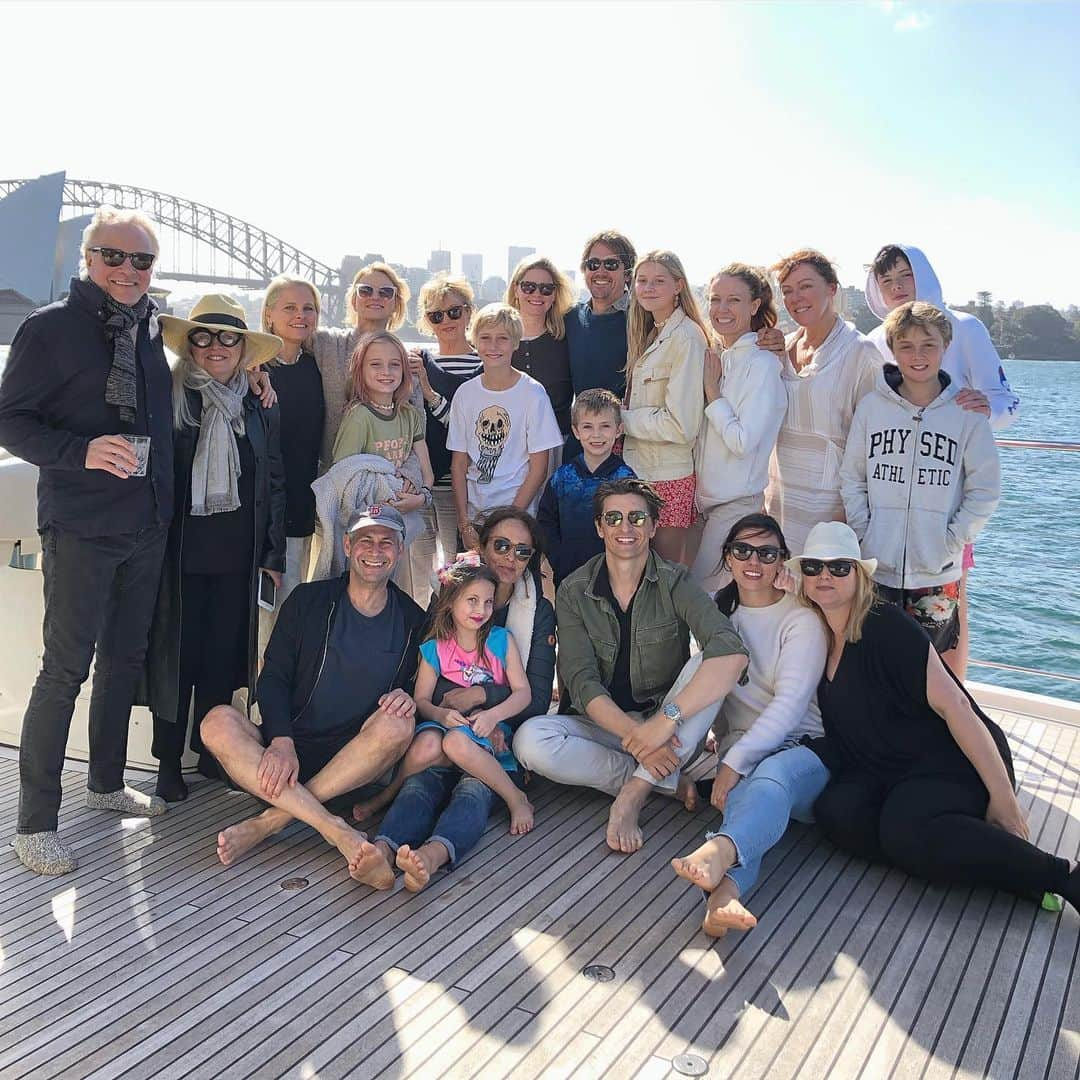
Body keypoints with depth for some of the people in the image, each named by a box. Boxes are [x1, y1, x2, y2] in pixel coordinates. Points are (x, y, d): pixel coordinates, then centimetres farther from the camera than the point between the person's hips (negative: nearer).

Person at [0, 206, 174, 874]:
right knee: (66, 668, -4)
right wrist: (82, 451, -24)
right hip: (81, 528, -6)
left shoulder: (154, 326, 9)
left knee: (125, 660, 15)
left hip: (147, 526, 6)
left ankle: (107, 783, 32)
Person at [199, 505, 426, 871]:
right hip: (290, 750, 1)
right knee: (219, 722, -27)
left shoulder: (413, 622, 8)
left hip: (358, 765, 0)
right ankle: (334, 828, -37)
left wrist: (407, 697, -11)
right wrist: (282, 741, -16)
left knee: (396, 726, -32)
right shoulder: (309, 600, 6)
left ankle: (267, 822, -29)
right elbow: (272, 679, 1)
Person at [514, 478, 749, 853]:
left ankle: (633, 793, -28)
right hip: (605, 724, 1)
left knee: (707, 664, -28)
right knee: (530, 740, -27)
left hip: (673, 734, -1)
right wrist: (633, 733, -29)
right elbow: (581, 682, -12)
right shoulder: (574, 593, -2)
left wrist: (666, 720, -35)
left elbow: (732, 653, -25)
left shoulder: (674, 582, -8)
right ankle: (667, 782, -17)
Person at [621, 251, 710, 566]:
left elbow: (680, 424, -20)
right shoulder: (650, 336, 13)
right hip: (638, 468, 8)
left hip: (668, 475, -8)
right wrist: (624, 418, -2)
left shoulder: (686, 337, -14)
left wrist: (621, 419, -10)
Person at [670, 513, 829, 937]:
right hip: (742, 748, 2)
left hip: (803, 747, -2)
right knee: (741, 795, -35)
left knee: (771, 775, -39)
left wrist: (733, 763, -22)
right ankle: (727, 892, -65)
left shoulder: (803, 620, -1)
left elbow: (790, 704, -13)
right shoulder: (717, 613, 15)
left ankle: (718, 852, -70)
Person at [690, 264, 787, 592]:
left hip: (737, 504, -8)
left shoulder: (761, 364, -13)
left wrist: (712, 391, -13)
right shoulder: (717, 358, 10)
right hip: (705, 498, 8)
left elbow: (743, 441, -20)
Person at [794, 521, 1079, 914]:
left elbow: (953, 705, -18)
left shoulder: (887, 627, -14)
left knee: (906, 830, -36)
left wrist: (1003, 797, -22)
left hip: (953, 761, -6)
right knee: (836, 811, -26)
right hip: (887, 772, 6)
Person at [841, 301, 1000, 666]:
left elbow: (984, 491, 0)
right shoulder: (871, 407, 2)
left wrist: (950, 543, -7)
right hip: (876, 569, 1)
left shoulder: (967, 414, -2)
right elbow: (852, 480, 6)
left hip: (938, 576, -1)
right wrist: (864, 535, -3)